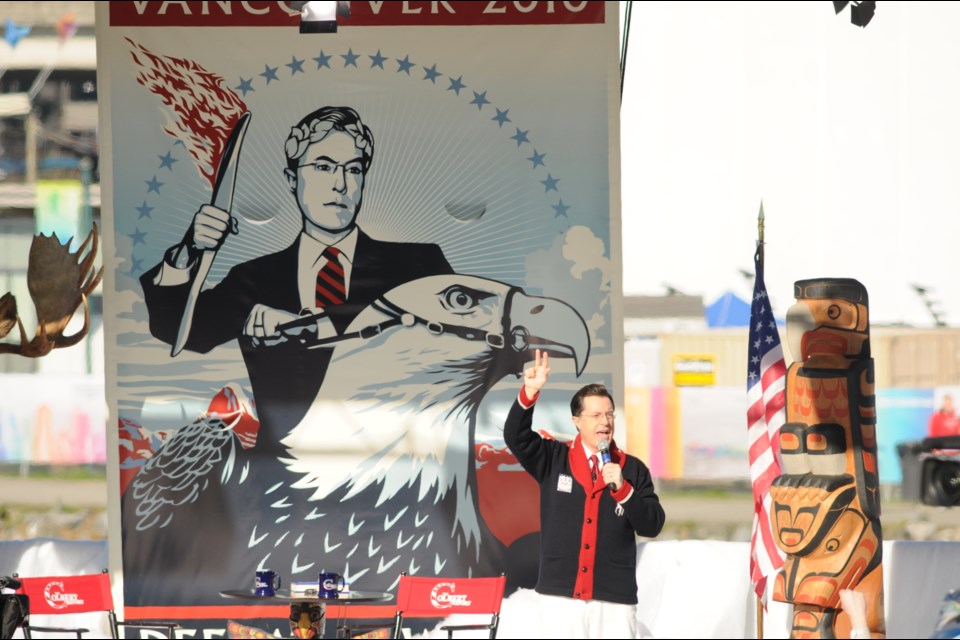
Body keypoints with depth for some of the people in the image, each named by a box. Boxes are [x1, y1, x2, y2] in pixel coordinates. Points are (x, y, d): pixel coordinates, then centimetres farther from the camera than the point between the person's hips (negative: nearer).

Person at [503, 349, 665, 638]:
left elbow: (652, 525, 1)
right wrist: (530, 392, -20)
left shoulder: (633, 469, 7)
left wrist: (622, 489, -14)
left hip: (615, 597, 0)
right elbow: (516, 436, -6)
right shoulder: (553, 460, 8)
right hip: (562, 595, 0)